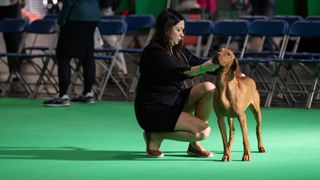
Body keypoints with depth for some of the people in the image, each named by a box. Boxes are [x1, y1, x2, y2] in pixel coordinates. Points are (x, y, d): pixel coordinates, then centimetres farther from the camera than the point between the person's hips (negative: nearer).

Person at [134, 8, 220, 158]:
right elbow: (176, 74, -32)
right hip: (153, 110, -9)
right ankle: (155, 136, -3)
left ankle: (194, 144, -2)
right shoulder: (154, 51, -19)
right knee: (203, 131, -19)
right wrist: (204, 68, -44)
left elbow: (197, 62, 16)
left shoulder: (177, 50, 8)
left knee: (208, 88, -8)